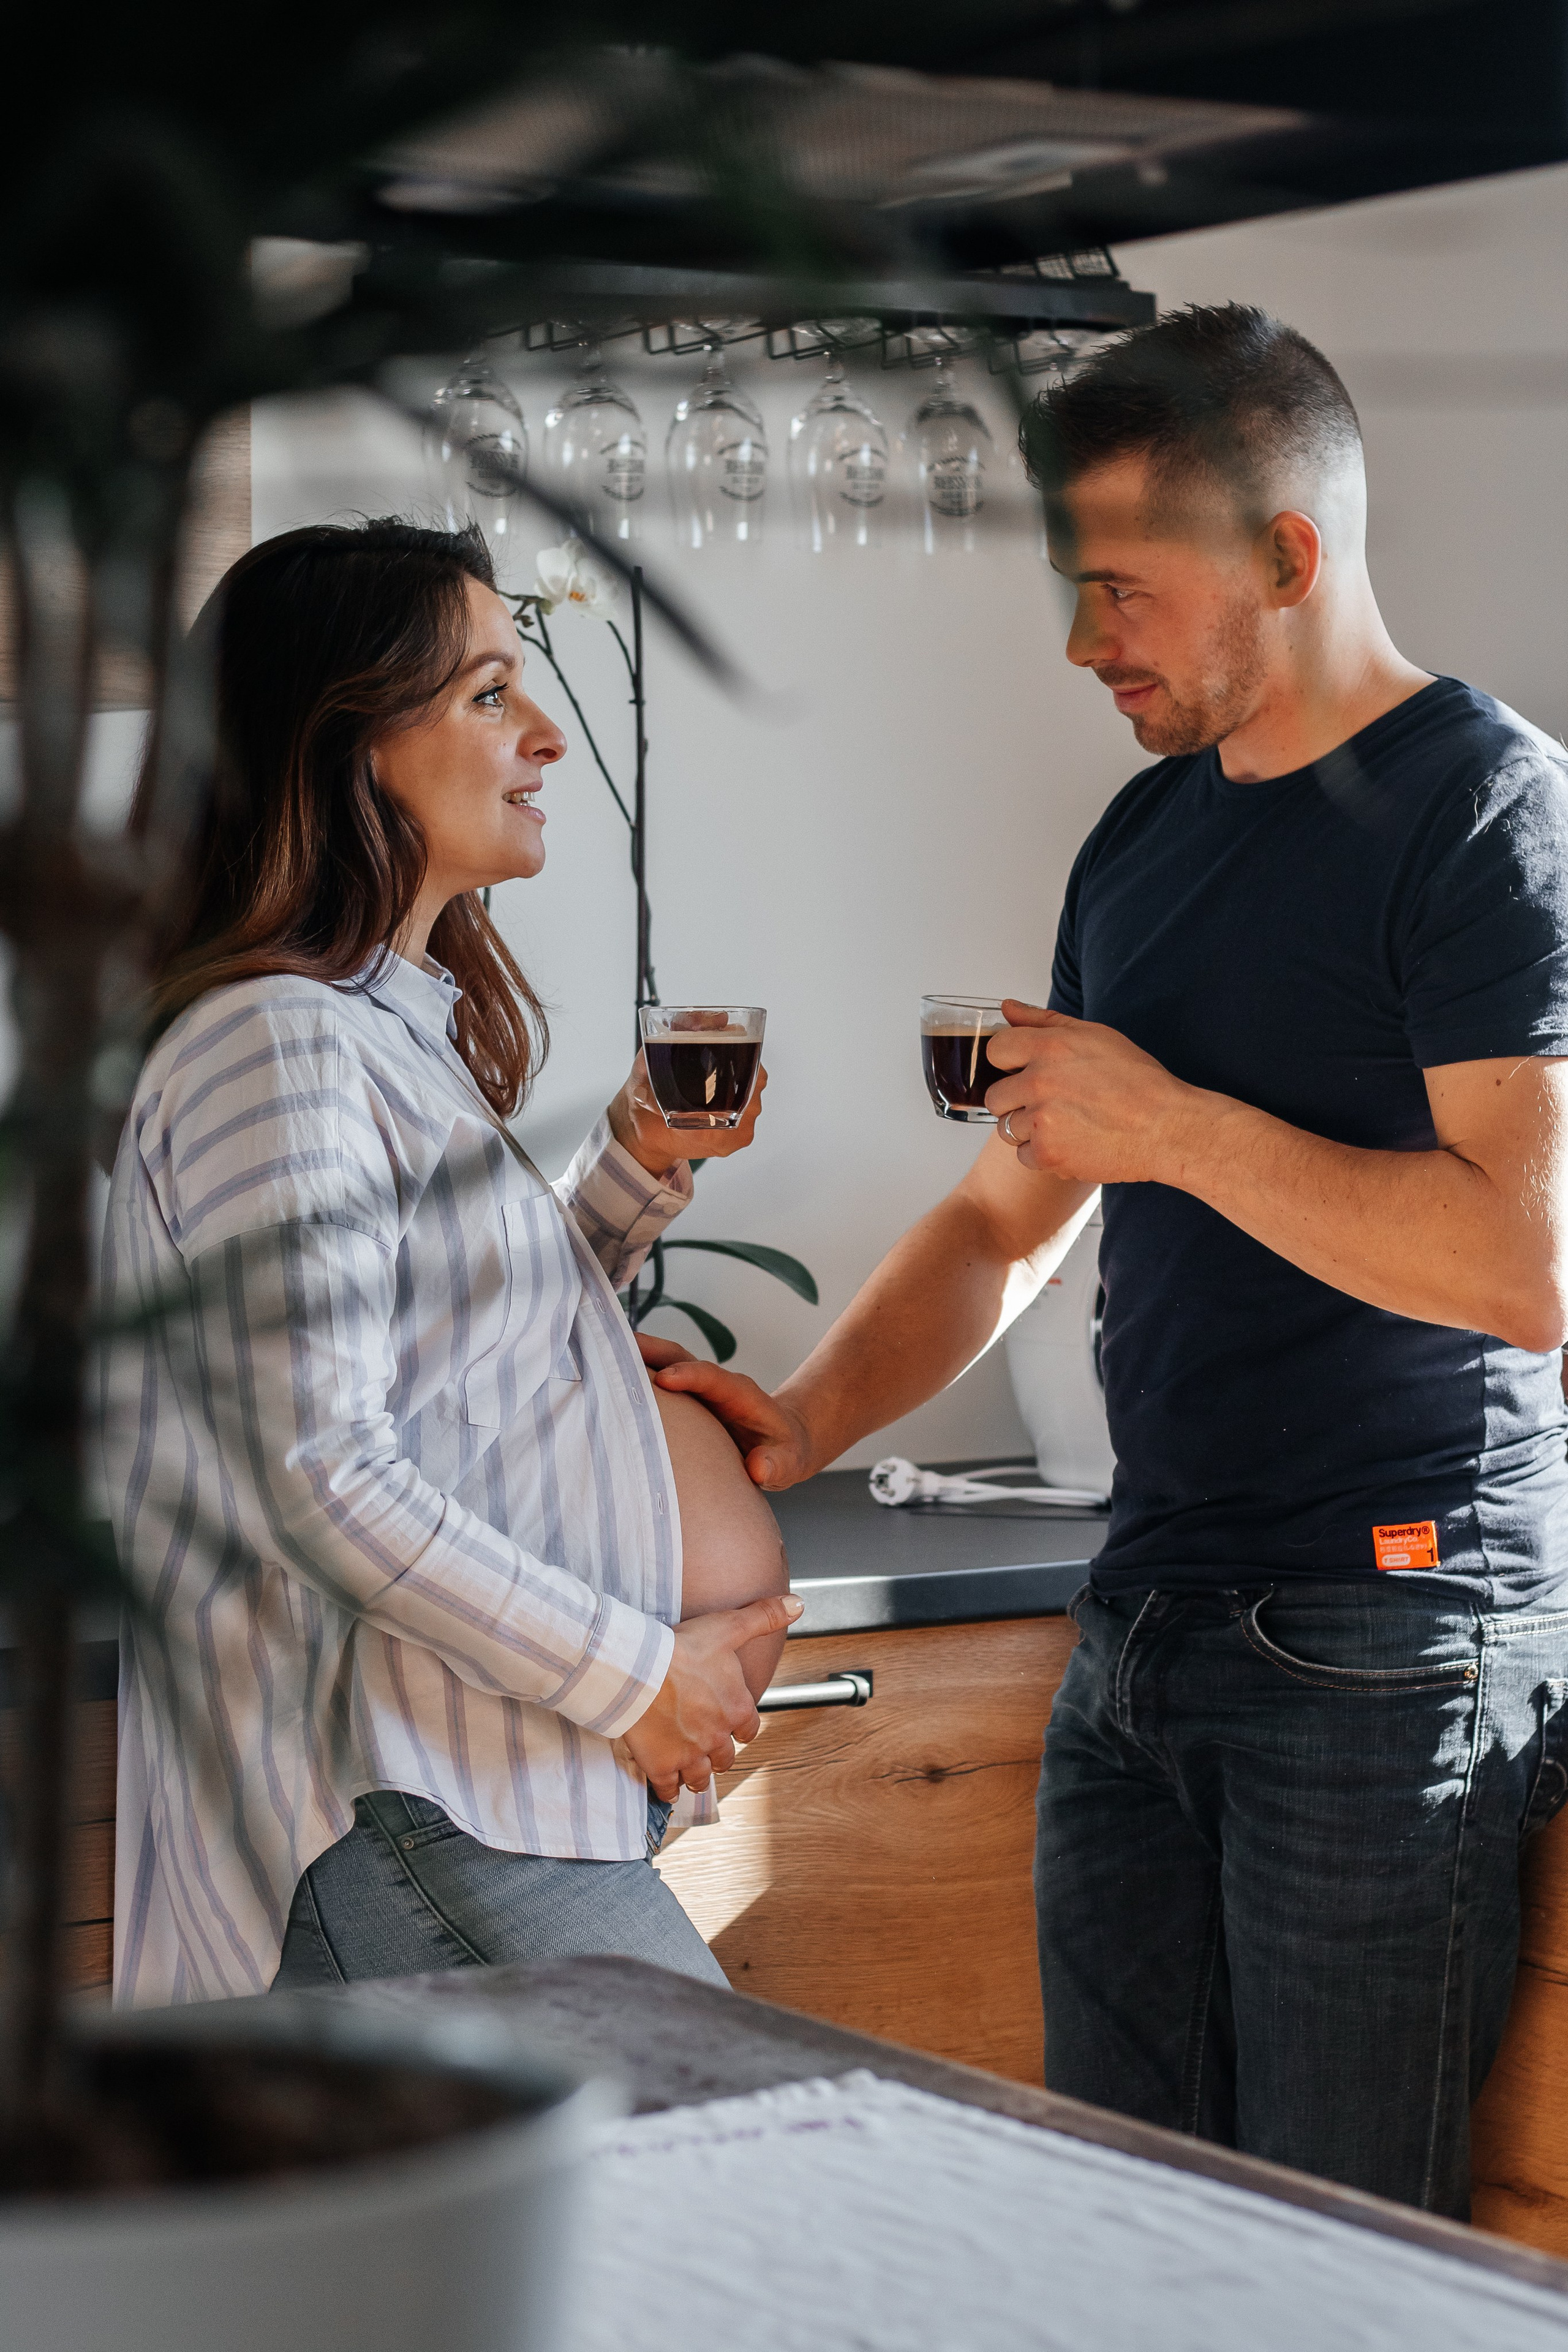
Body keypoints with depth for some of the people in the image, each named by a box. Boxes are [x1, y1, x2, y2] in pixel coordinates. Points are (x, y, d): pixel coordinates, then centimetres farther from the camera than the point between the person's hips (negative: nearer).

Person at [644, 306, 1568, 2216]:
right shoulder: (1143, 837, 16)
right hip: (1141, 1629, 8)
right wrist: (804, 1426, 7)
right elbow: (1010, 1215, 22)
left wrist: (1177, 1125, -15)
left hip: (1394, 1624, -8)